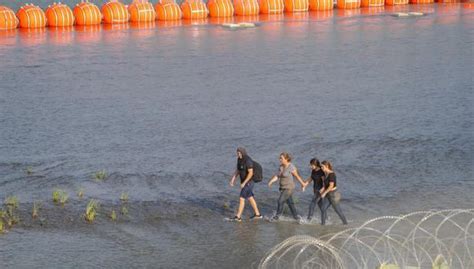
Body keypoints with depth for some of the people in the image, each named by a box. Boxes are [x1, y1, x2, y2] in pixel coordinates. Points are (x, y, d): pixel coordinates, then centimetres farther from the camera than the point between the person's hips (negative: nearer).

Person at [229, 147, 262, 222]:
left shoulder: (248, 161, -26)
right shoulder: (239, 159, 4)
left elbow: (251, 173, -27)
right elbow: (238, 170, 12)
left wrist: (243, 183, -27)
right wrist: (233, 179, 1)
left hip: (248, 182, -10)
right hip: (244, 182, 10)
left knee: (241, 199, -7)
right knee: (250, 198, 17)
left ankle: (238, 217, -2)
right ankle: (257, 214, 27)